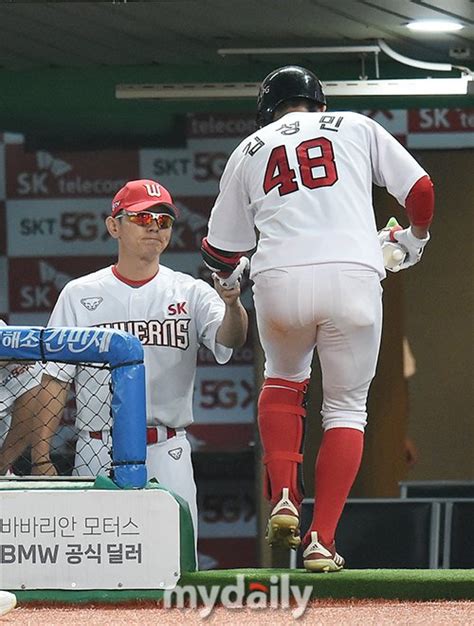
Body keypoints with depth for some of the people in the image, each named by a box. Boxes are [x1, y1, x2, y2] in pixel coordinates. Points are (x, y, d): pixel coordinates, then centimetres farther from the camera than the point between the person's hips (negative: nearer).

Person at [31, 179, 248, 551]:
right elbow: (55, 381, 6)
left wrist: (232, 303, -34)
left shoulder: (191, 293, 8)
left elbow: (229, 339, -11)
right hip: (98, 455, 0)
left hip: (167, 454, 0)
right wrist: (41, 458, -3)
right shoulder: (80, 295, 7)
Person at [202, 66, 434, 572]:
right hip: (353, 276, -1)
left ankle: (283, 497, 9)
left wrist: (226, 277, 46)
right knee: (346, 407, 13)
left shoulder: (248, 150, 22)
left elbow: (220, 253, 23)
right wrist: (415, 237, 32)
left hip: (279, 282, 1)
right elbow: (419, 188, 12)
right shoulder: (356, 127, 20)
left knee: (284, 377, 29)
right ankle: (322, 540, 2)